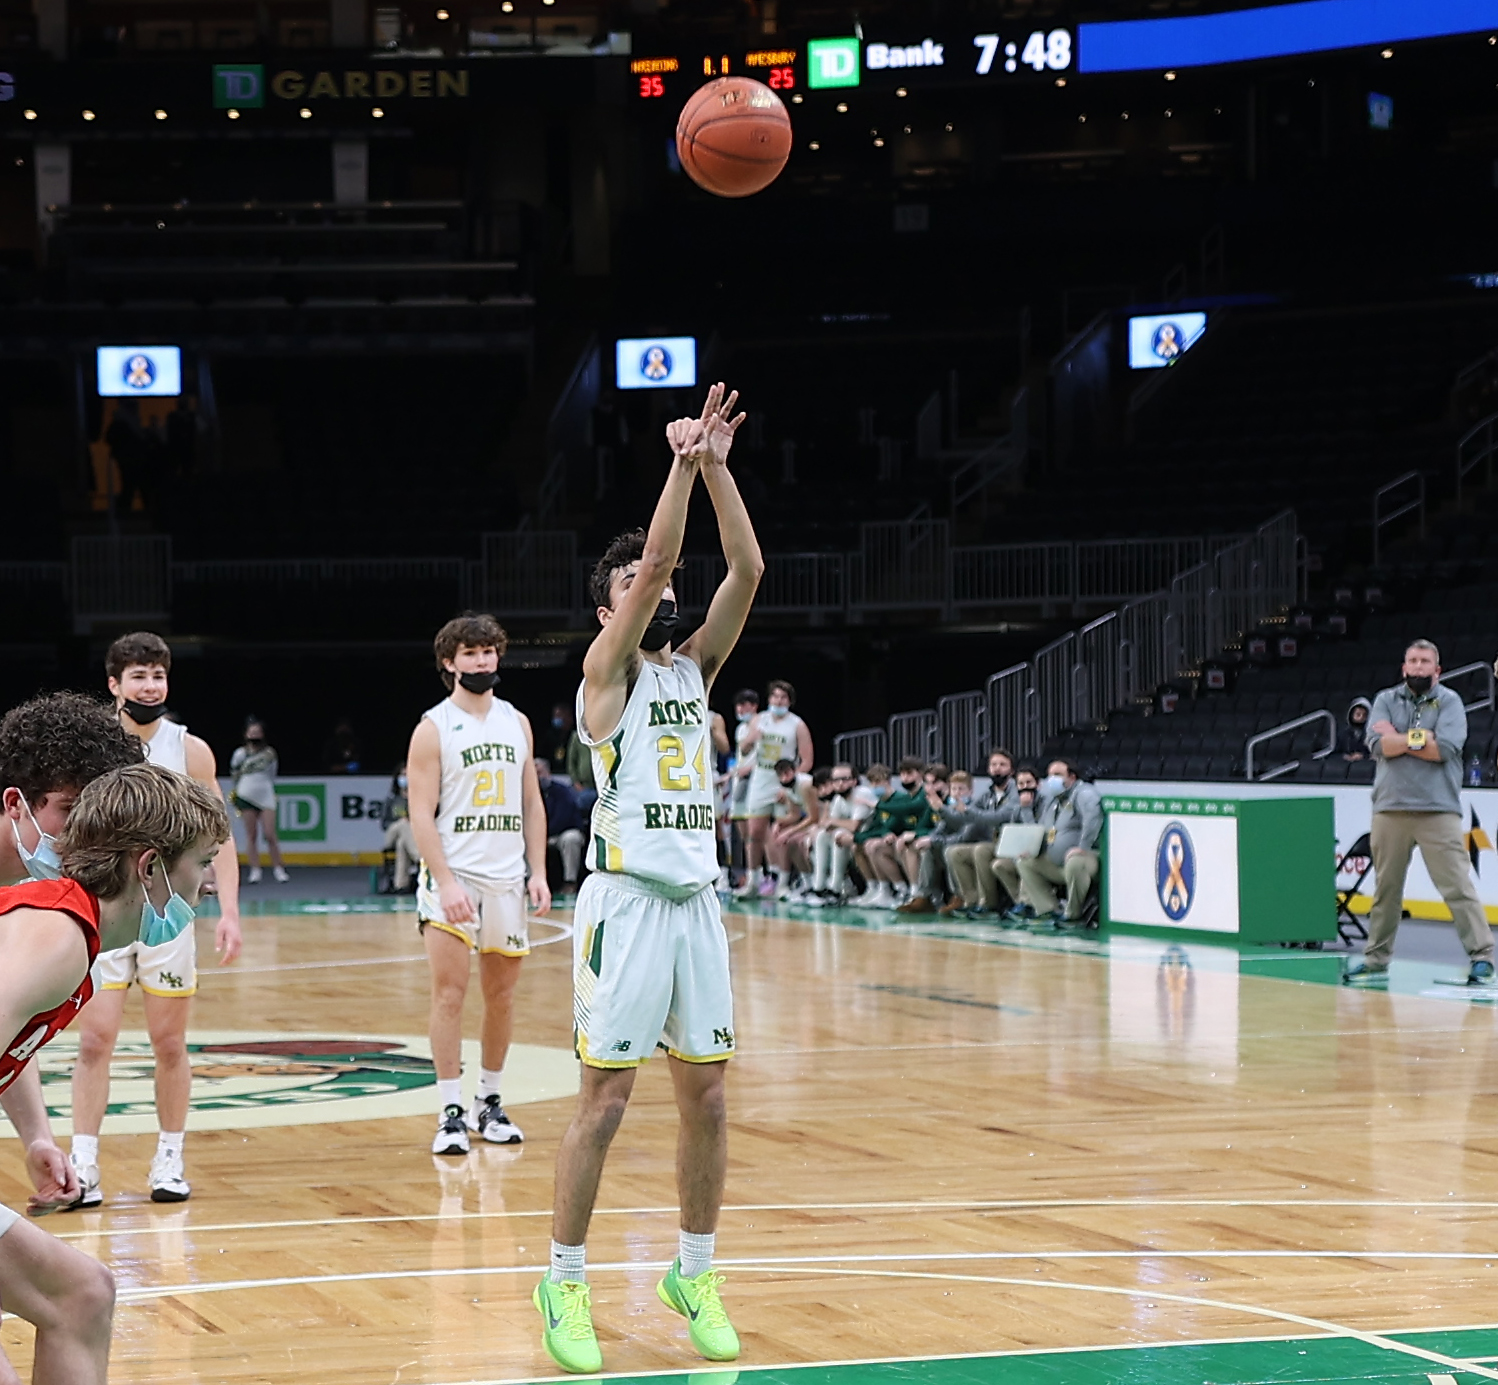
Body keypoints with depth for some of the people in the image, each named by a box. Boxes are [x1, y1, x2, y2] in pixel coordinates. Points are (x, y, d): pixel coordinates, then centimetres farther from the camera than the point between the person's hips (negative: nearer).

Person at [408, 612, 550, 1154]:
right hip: (454, 876, -5)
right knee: (450, 992, -8)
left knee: (501, 993, 9)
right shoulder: (433, 728, -4)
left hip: (508, 879, 5)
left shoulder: (518, 723, 11)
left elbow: (532, 803, 14)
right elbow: (421, 814, -9)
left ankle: (489, 1104, 21)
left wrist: (538, 872, 5)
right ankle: (450, 1114, -5)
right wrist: (446, 882, -18)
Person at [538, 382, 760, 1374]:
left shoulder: (694, 668, 13)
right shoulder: (607, 668, -1)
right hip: (627, 900, -6)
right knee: (606, 1099, -4)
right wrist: (683, 463, -15)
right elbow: (658, 560, -15)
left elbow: (747, 570, 1)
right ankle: (565, 1284, 5)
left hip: (698, 900, 6)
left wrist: (718, 468, -7)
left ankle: (695, 1275, 19)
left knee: (707, 1095, 8)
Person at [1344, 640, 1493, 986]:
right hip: (1390, 809, 3)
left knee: (1458, 886, -8)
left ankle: (1481, 957, -7)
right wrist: (1419, 738, -10)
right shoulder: (1386, 700, 11)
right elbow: (1378, 744, -5)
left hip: (1438, 811, -3)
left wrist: (1397, 738, -7)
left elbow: (1446, 749, -13)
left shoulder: (1449, 702, 3)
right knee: (1385, 889, 10)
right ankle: (1376, 960, 19)